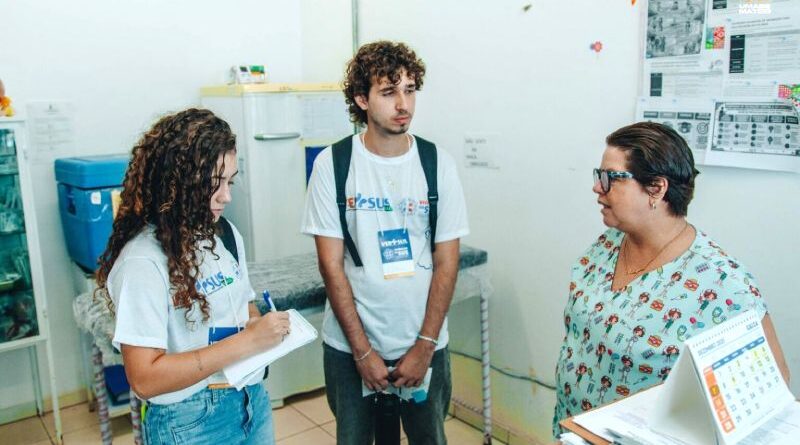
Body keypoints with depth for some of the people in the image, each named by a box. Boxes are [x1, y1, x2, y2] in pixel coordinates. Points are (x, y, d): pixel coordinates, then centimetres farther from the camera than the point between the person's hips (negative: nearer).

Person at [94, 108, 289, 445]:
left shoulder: (225, 234, 0)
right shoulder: (143, 261, -22)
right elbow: (144, 379, -23)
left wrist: (264, 326, -8)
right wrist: (247, 341, -26)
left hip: (253, 401, 7)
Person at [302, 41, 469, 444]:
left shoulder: (438, 163, -4)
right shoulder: (332, 164, -8)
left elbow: (446, 263, -3)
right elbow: (332, 266, -8)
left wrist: (424, 346, -8)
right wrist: (363, 351, -10)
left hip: (424, 342, 1)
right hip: (349, 345, -1)